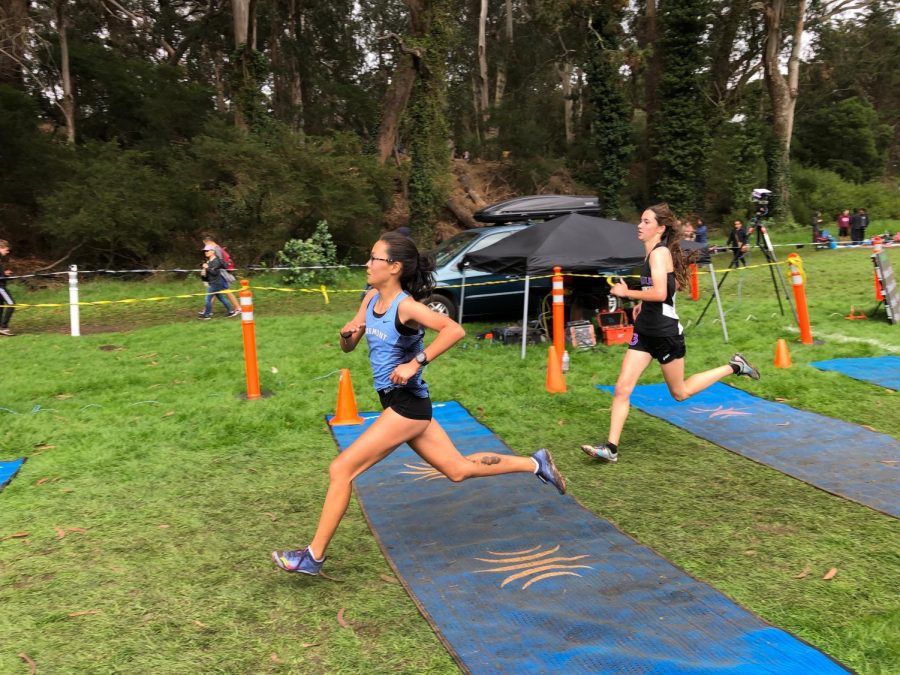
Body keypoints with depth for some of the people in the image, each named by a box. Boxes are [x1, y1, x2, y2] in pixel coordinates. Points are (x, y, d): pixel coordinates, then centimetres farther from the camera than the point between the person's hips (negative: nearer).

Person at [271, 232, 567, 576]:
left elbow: (454, 330, -30)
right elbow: (348, 347, 13)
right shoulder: (371, 299, 7)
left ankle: (314, 556, 6)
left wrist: (415, 363, -30)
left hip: (407, 405, -9)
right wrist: (347, 333, -10)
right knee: (458, 469, 18)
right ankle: (535, 463, 29)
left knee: (341, 469, -7)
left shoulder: (406, 306, -18)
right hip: (397, 404, 9)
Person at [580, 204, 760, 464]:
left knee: (680, 392, 11)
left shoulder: (660, 252, -17)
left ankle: (733, 367, 26)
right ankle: (611, 447, -1)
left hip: (666, 333, -8)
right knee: (622, 389, -3)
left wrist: (627, 293, -18)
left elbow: (660, 293, -29)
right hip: (645, 332, 8)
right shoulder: (652, 252, 10)